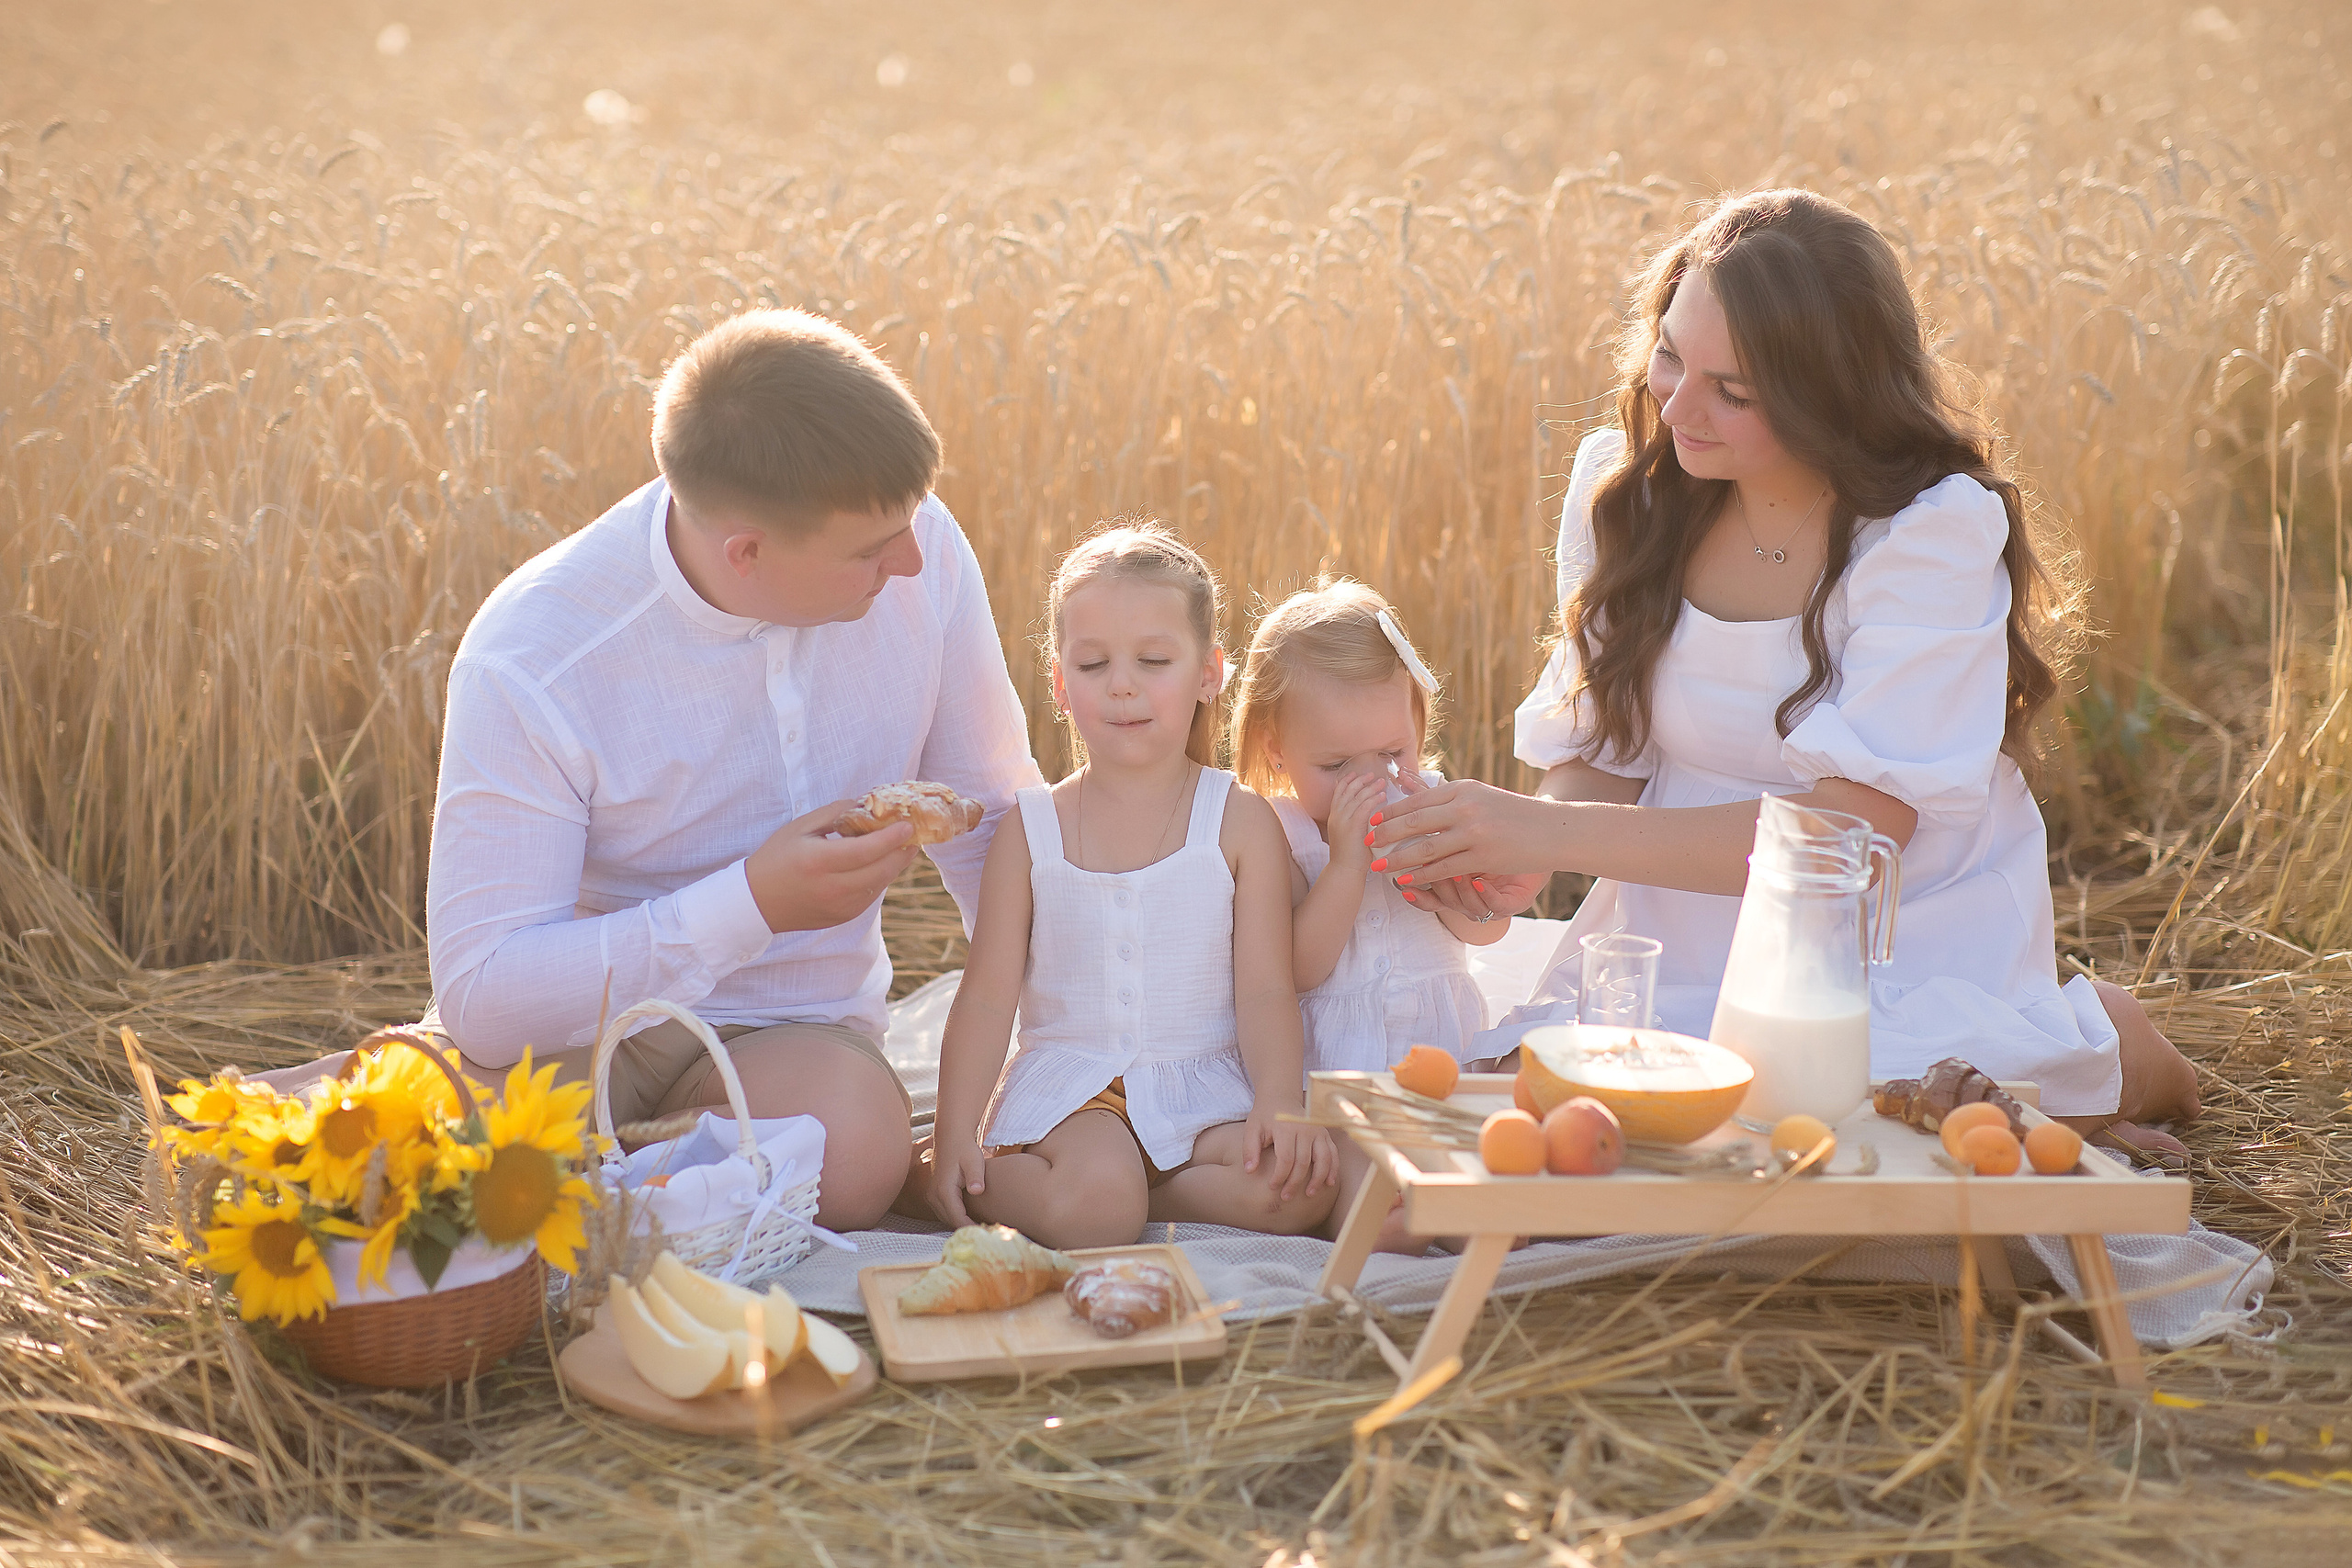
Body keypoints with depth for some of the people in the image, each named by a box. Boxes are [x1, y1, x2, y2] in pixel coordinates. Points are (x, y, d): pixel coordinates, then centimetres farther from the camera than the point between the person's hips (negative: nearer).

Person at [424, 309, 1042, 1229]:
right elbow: (480, 997, -22)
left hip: (794, 1027, 4)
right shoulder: (529, 660, -23)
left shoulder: (922, 550, -11)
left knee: (851, 1145, -33)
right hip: (579, 1019, -3)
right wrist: (752, 905, -29)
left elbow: (992, 820, 4)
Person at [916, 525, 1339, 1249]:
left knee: (1296, 1187, -27)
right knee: (1090, 1206, -33)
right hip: (1071, 1087, -2)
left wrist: (1282, 1106, -20)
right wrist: (955, 1136, -8)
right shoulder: (1030, 832, 3)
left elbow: (1266, 990, -3)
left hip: (1208, 1088, 2)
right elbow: (987, 998, 2)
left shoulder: (1241, 822, 1)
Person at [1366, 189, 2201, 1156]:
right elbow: (1602, 754, 2)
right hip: (1685, 952, 5)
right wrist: (1525, 854, -23)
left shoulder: (1936, 529, -18)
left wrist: (1552, 830, -31)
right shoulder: (1623, 486, -2)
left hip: (1912, 961, -5)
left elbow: (1854, 830, -24)